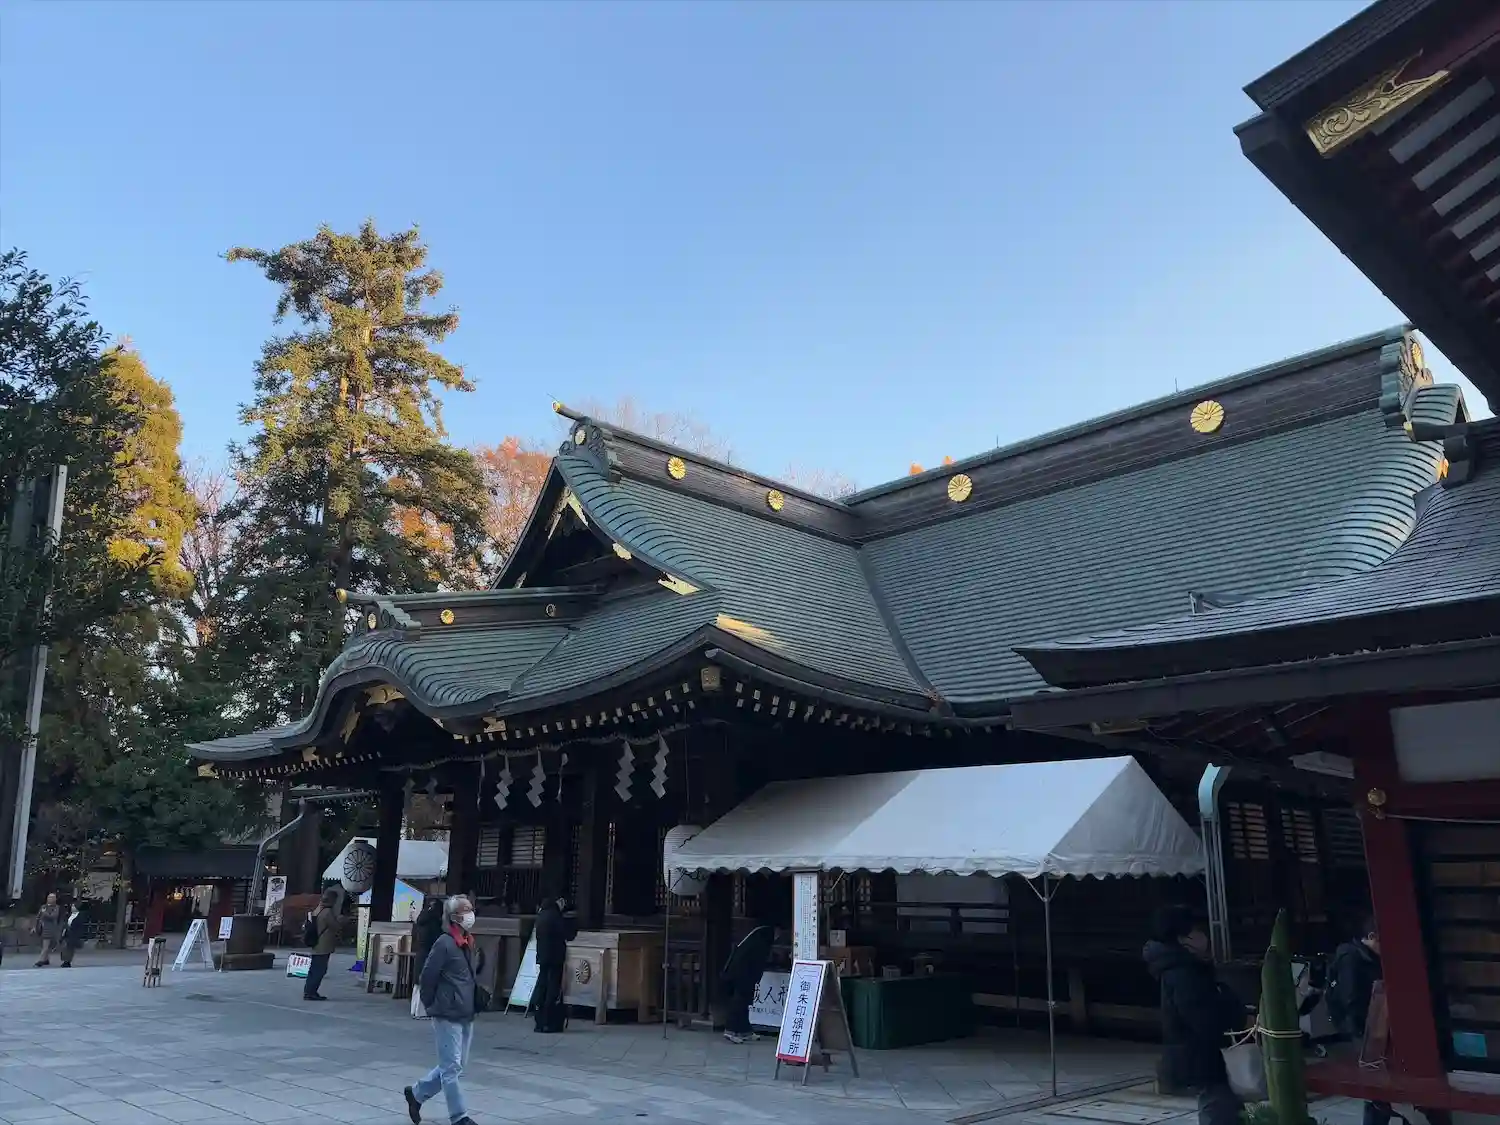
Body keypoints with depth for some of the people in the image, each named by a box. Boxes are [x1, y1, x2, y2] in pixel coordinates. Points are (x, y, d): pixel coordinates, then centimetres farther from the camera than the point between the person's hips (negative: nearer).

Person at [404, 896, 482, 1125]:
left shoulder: (469, 943, 10)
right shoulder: (444, 943, -16)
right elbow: (428, 977, -13)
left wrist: (473, 1004, 13)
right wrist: (431, 1006, -3)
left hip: (466, 1015, 8)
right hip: (447, 1015, -8)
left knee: (454, 1066, 16)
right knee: (452, 1067, 0)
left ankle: (416, 1093, 34)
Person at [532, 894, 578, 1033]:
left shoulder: (541, 915, 10)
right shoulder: (555, 916, -14)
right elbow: (569, 935, -11)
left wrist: (566, 921, 15)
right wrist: (573, 924, 6)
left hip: (542, 957, 8)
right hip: (555, 958, -8)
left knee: (542, 989, 10)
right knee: (553, 991, -3)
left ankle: (540, 1023, 13)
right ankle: (549, 1024, -2)